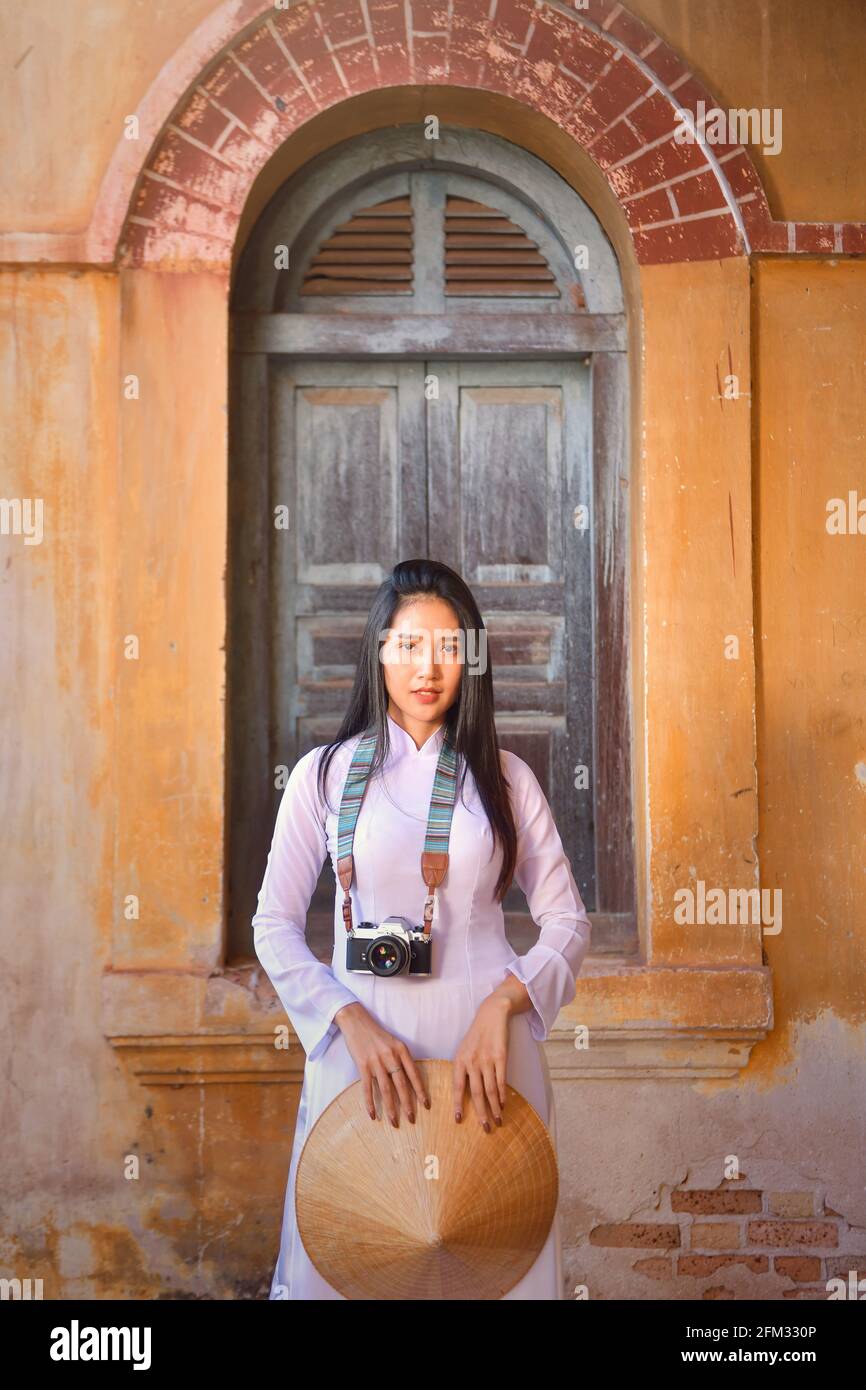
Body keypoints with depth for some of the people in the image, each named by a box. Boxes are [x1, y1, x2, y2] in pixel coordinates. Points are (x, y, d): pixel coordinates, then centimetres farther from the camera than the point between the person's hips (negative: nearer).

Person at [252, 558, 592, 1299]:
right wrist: (353, 1022, -14)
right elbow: (275, 925, 0)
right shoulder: (325, 772, 2)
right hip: (363, 1041, 0)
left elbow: (568, 921, 4)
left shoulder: (504, 775, 4)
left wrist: (501, 1007, -13)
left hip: (487, 1042, 1)